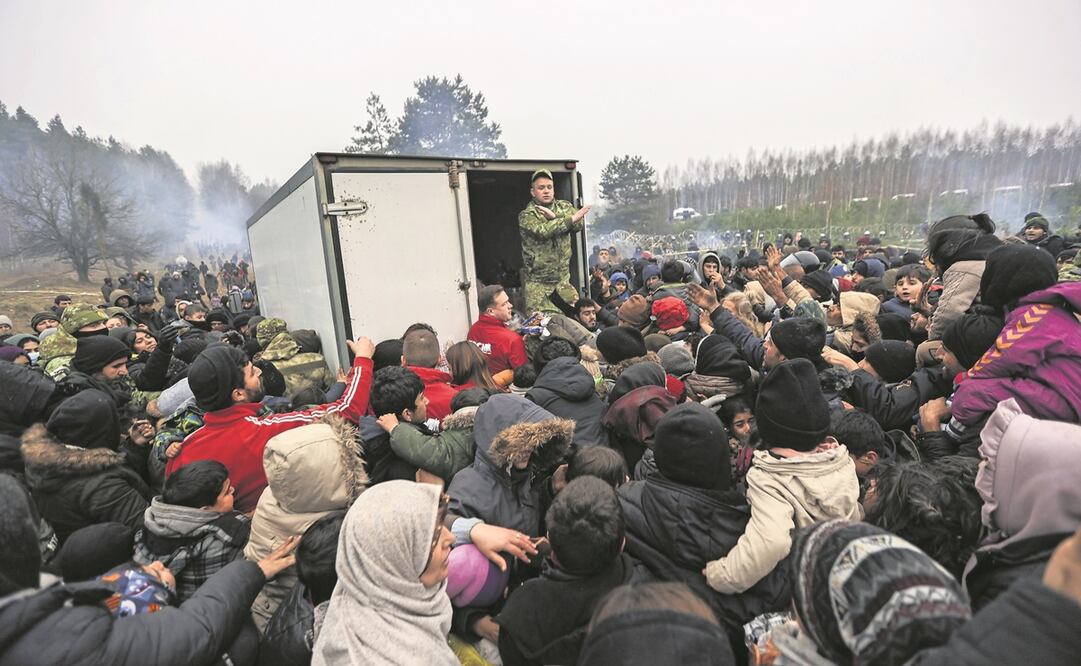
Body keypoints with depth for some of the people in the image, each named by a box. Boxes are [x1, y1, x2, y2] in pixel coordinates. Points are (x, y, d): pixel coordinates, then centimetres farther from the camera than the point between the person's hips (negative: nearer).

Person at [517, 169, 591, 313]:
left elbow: (578, 225, -9)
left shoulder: (564, 206, 8)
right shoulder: (526, 215, -5)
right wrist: (571, 218, -21)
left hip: (563, 279, 4)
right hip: (538, 282, -3)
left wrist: (554, 217, -20)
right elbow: (543, 231, -24)